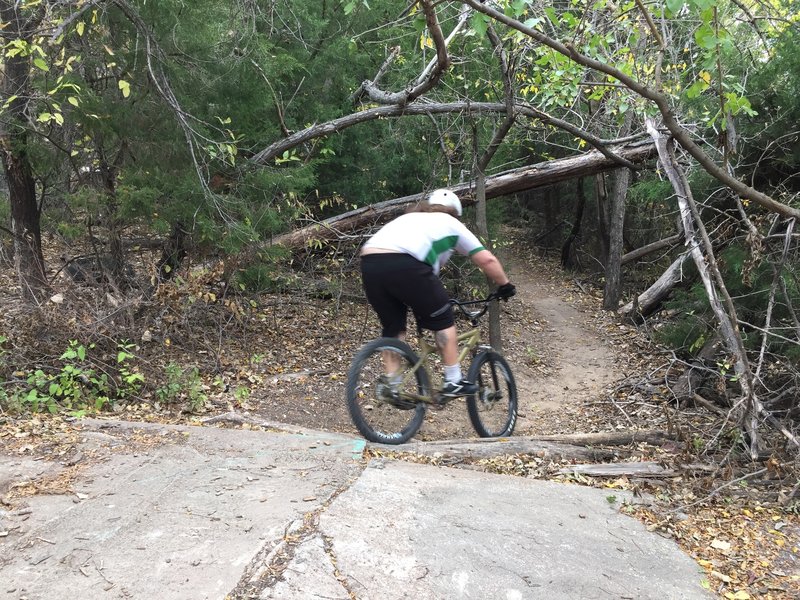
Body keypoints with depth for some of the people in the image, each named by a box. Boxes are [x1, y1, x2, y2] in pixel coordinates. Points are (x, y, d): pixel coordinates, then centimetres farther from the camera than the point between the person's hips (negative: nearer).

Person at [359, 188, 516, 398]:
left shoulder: (407, 218, 39)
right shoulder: (450, 223, 25)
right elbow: (487, 260, 22)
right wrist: (505, 286, 38)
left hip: (369, 262, 6)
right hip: (405, 264, -5)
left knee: (393, 326, 21)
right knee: (443, 320, 13)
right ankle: (453, 382, 16)